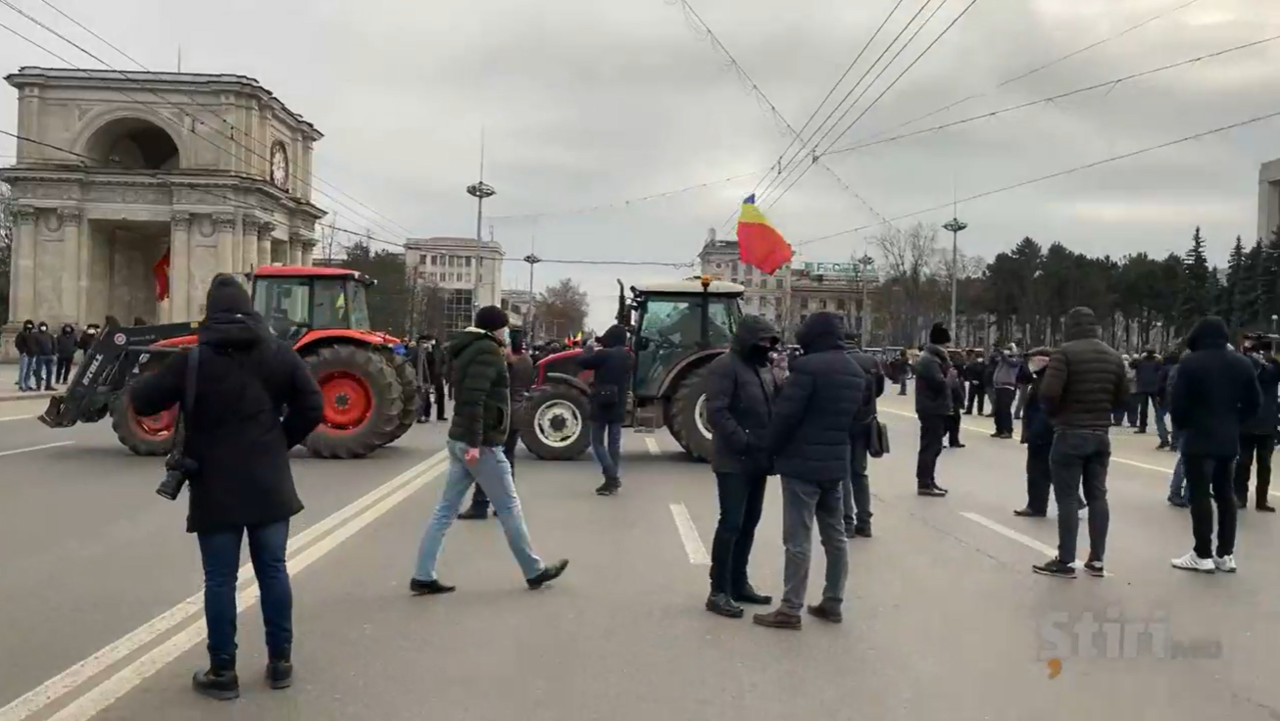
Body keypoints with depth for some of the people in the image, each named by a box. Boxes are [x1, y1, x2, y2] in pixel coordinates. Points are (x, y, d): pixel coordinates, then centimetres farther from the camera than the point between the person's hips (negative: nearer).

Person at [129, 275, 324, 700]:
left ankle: (222, 672, 11)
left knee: (220, 579, 5)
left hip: (215, 489, -2)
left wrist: (146, 382, 20)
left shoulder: (192, 359, -6)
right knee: (273, 571, 11)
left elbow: (141, 402, -2)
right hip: (269, 485, 2)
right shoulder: (278, 354, 1)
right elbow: (312, 408, -1)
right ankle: (280, 663, 19)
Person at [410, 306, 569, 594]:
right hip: (480, 443, -9)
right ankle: (535, 571, 14)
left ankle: (423, 577, 7)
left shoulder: (468, 349, 17)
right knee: (509, 508, 3)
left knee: (446, 510, 7)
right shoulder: (488, 351, -13)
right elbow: (473, 398, -24)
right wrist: (475, 441, -26)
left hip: (460, 440, 9)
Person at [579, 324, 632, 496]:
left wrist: (589, 349, 8)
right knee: (614, 444, 10)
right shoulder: (628, 357, 6)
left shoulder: (603, 354, -17)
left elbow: (582, 362, -7)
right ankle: (613, 480, 10)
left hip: (601, 405, -6)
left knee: (598, 442, 4)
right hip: (618, 406, 6)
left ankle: (611, 476, -11)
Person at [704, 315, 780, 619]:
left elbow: (774, 406, 19)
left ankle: (739, 583, 23)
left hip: (758, 460, 8)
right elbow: (716, 412, -20)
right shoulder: (725, 366, -12)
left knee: (749, 523, 13)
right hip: (734, 461, -8)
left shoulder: (764, 368, 14)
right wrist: (743, 442, -24)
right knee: (731, 523, -8)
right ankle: (719, 591, -1)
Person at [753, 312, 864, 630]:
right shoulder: (855, 372, 11)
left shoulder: (808, 366, -17)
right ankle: (833, 603, 21)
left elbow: (785, 414, -18)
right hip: (836, 462, 8)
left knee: (798, 539, -4)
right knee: (835, 536, 13)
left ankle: (790, 609, 0)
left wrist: (770, 449, -5)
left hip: (802, 463, -8)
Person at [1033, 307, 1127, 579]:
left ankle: (1065, 562, 0)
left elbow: (1048, 392, -21)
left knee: (1067, 498, -2)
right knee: (1097, 496, 11)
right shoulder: (1114, 356, 8)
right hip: (1101, 435, 6)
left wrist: (1053, 412, -2)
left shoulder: (1066, 352, -13)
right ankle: (1096, 560, 14)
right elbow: (1122, 398, 11)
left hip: (1070, 434, -6)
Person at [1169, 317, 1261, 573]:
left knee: (1200, 494, -3)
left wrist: (1182, 425, 7)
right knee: (1225, 493, 13)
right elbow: (1254, 403, 8)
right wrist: (1234, 423, 16)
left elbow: (1178, 404, -12)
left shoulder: (1191, 363, -10)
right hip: (1229, 439, 6)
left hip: (1199, 439, -6)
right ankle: (1226, 554, 15)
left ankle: (1203, 555, -2)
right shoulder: (1242, 364, 7)